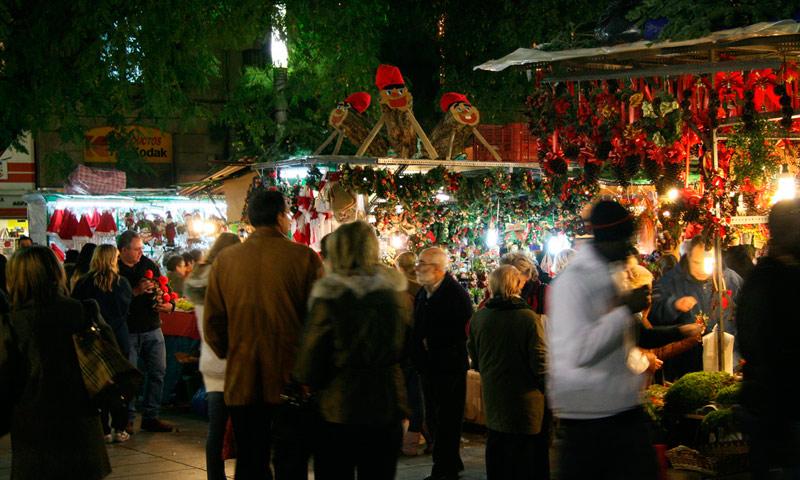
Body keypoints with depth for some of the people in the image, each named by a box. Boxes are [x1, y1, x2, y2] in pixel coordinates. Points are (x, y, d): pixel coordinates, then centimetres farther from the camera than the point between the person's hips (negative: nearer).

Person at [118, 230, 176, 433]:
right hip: (128, 330, -5)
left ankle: (151, 416, 15)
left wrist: (169, 305, -6)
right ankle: (127, 419, 7)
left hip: (152, 328, 6)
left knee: (157, 371, 6)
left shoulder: (149, 265, 9)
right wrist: (136, 292, -22)